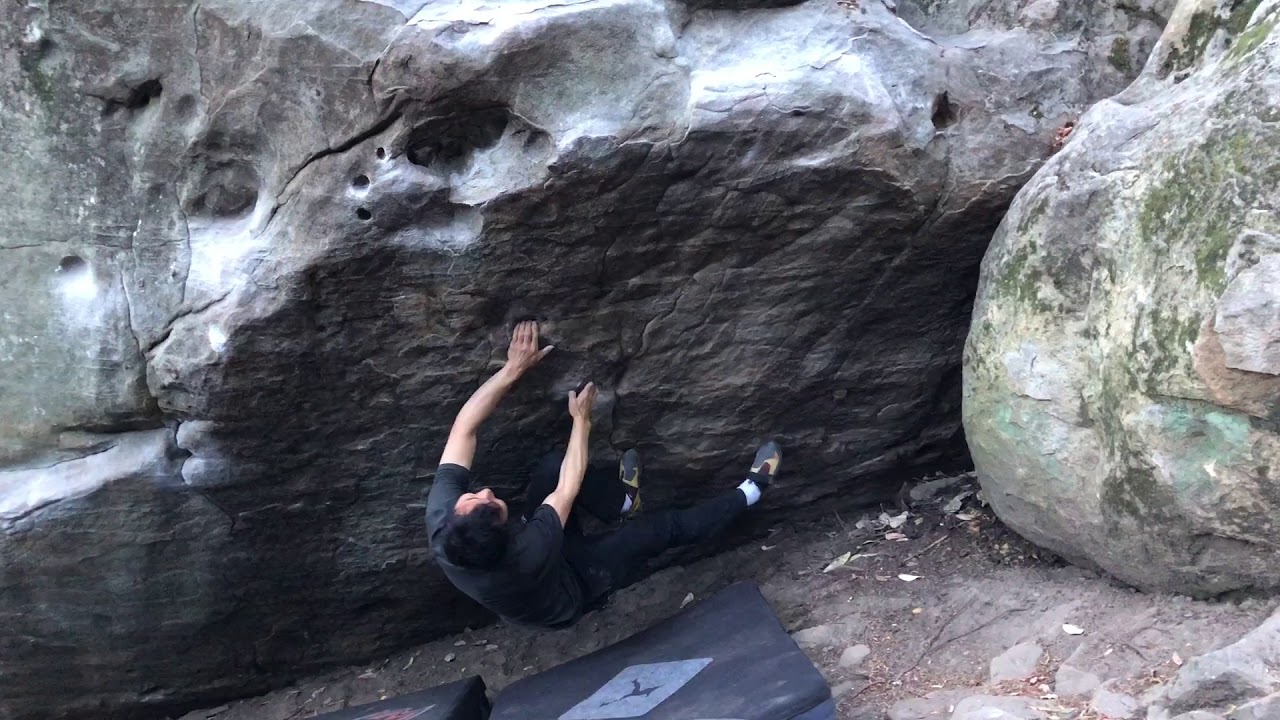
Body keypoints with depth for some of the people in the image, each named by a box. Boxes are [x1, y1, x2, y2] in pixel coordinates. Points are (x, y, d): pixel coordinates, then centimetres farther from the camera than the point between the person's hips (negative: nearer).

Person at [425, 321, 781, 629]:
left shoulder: (441, 523, -36)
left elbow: (464, 427, -29)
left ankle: (622, 502, 15)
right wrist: (581, 419, -17)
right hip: (572, 588, -4)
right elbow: (568, 490, -30)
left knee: (552, 466, -13)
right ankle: (747, 493, 26)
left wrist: (513, 368, -30)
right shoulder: (530, 553, -47)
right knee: (665, 526, 0)